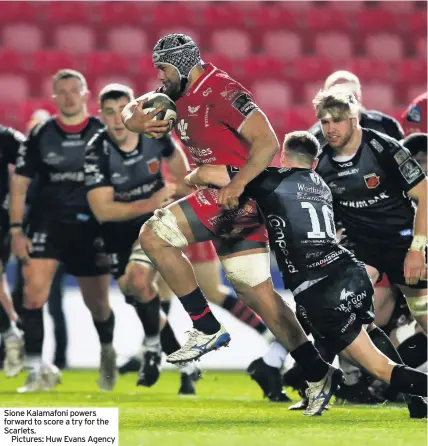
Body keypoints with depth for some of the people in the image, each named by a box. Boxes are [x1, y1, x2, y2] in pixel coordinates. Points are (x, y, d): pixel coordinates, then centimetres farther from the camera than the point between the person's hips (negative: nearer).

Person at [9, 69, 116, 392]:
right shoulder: (40, 136, 1)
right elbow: (20, 183, 5)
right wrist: (16, 230, -2)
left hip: (91, 228, 0)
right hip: (48, 223, 0)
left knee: (97, 302, 8)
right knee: (34, 292, -18)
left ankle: (108, 351, 40)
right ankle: (37, 371, -13)